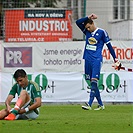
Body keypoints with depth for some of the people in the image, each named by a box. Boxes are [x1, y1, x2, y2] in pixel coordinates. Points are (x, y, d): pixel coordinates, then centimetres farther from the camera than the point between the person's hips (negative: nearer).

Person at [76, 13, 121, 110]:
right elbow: (78, 22, 8)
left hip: (97, 60, -6)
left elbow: (109, 45, 2)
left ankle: (89, 104, -25)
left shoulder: (102, 32, 0)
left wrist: (115, 59, 2)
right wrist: (88, 17, 1)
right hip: (88, 60, 6)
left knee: (94, 82, -15)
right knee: (92, 83, 6)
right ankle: (101, 104, 14)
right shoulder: (87, 32, 13)